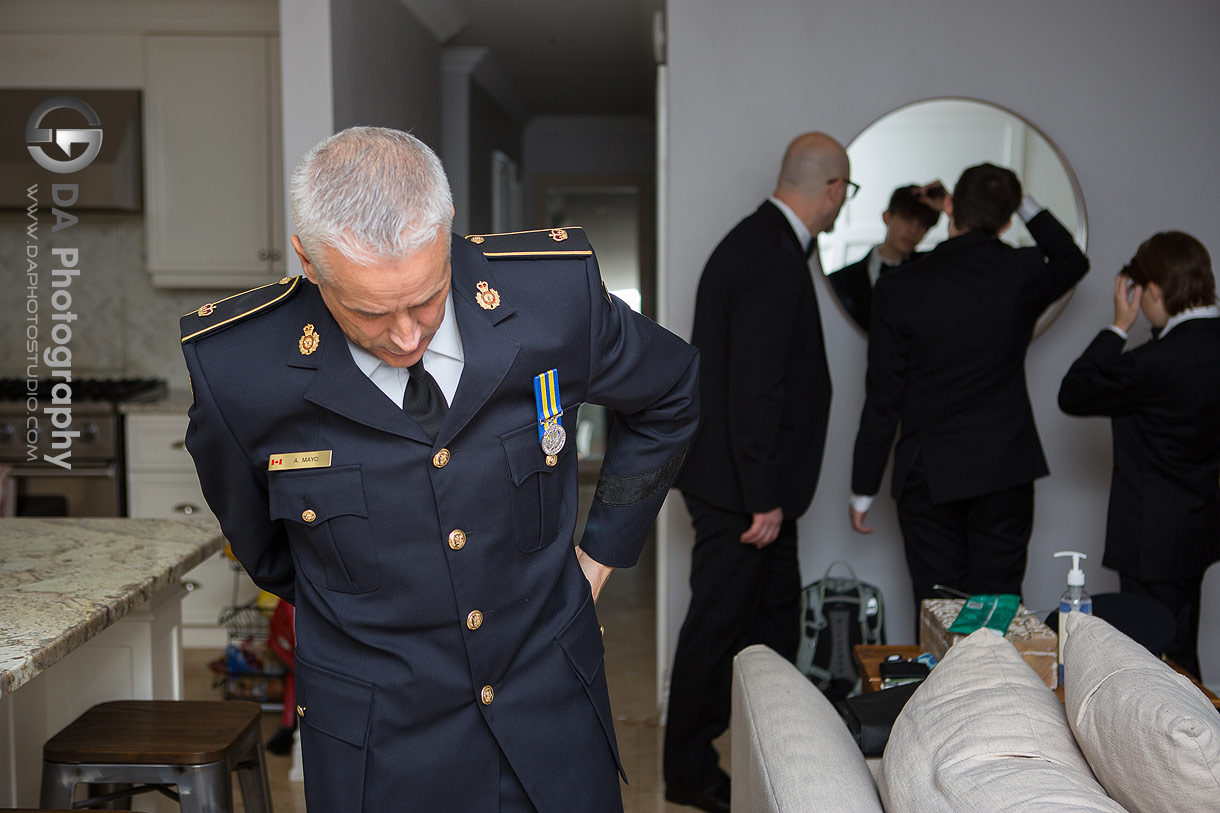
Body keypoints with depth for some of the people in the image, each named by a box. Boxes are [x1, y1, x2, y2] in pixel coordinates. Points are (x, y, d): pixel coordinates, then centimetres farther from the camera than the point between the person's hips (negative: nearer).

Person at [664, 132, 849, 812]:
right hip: (739, 484, -11)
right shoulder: (774, 260, -22)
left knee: (776, 608, 20)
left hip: (747, 478, 11)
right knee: (719, 621, 2)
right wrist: (763, 497, -22)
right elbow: (754, 387, -25)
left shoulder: (762, 241, 11)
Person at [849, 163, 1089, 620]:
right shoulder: (1023, 273, -4)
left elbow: (883, 400, -6)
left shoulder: (899, 290, -10)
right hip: (1007, 472, 2)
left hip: (929, 477, -2)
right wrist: (1026, 205, 22)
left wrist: (863, 489, 3)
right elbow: (1073, 261, 23)